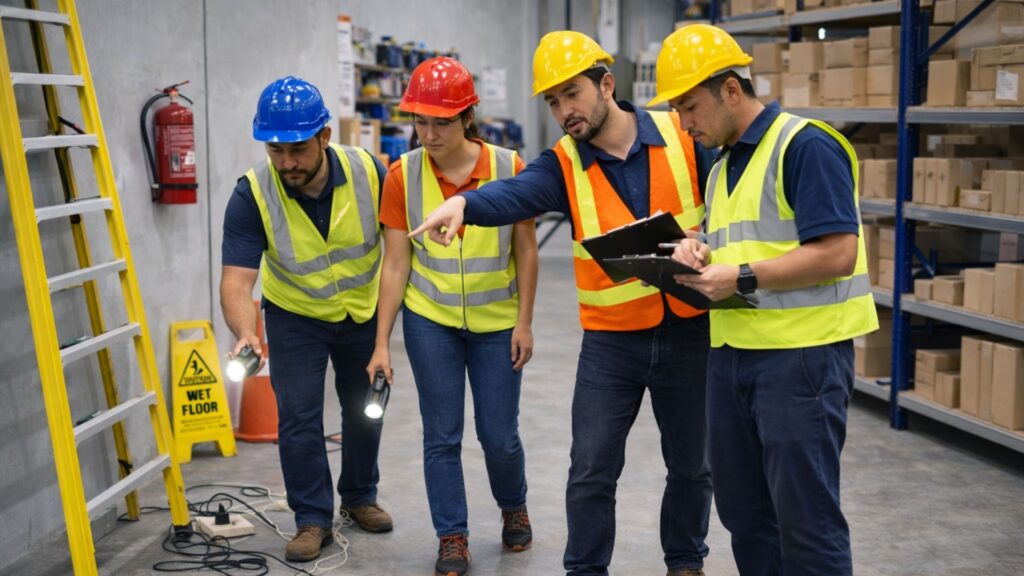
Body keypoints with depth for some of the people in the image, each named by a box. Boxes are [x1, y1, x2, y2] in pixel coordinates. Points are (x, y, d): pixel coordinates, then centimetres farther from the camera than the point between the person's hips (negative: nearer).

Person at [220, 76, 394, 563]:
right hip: (295, 317, -2)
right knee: (298, 418, -5)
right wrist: (245, 333, -51)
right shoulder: (252, 195, -28)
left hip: (363, 311, 2)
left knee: (365, 409, 15)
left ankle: (360, 497, 37)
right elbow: (237, 279, -33)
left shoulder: (368, 172, -25)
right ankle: (313, 519, 12)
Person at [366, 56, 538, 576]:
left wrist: (524, 323, -5)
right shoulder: (403, 175, -10)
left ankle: (514, 508, 37)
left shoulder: (509, 168, -13)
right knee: (442, 436, 4)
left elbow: (525, 251, -3)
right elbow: (396, 264, -6)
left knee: (499, 435, 8)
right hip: (430, 320, 1)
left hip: (496, 323, 0)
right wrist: (381, 344, -7)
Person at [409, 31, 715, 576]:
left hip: (689, 332, 0)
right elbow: (514, 193, -26)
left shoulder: (683, 135, -4)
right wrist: (463, 202, -48)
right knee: (591, 469, 1)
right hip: (610, 342, 0)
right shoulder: (563, 166, -6)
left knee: (691, 465, 14)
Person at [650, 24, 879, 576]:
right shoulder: (722, 168, 17)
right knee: (743, 511, 16)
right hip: (730, 354, 9)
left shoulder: (805, 146, -12)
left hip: (800, 354, -9)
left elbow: (836, 254, -20)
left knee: (805, 518, -2)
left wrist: (742, 278, -21)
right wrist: (700, 254, 1)